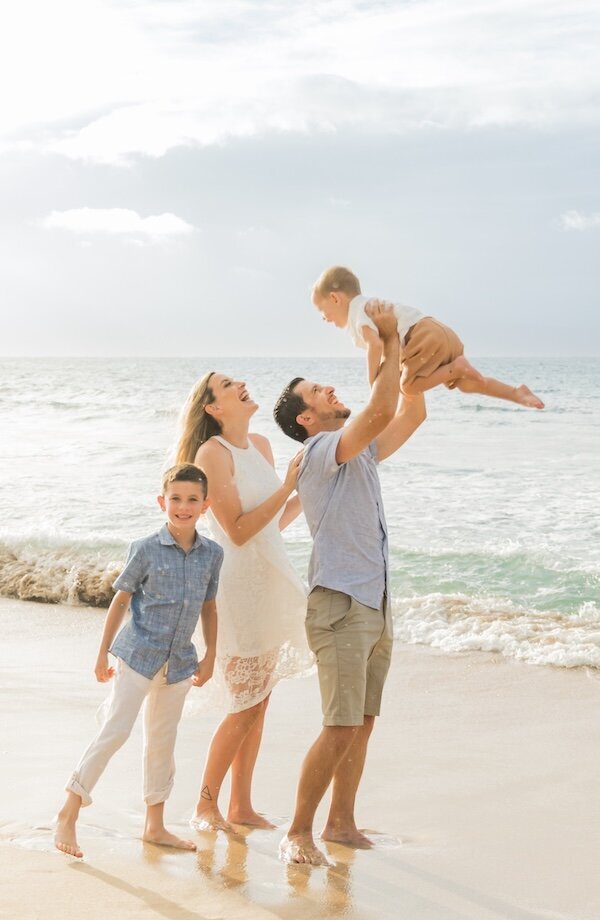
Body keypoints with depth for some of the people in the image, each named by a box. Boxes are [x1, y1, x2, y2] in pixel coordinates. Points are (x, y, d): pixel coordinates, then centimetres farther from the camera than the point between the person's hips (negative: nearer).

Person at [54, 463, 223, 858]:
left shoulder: (212, 554, 2)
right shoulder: (146, 550, -9)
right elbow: (121, 600, -2)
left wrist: (210, 656, 13)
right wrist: (103, 653, 0)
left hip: (179, 661, 4)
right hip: (139, 654, -4)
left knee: (163, 740, 12)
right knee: (116, 730, -10)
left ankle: (155, 825, 23)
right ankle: (69, 814, -3)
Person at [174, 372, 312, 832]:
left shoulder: (261, 445, 10)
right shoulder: (212, 452, -12)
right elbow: (238, 530, -17)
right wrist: (286, 488, -21)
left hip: (271, 582, 8)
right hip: (240, 583, -8)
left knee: (259, 704, 11)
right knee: (244, 708, -3)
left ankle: (241, 806, 20)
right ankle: (206, 806, 11)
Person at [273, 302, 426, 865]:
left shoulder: (361, 453, 17)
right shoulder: (321, 451, -10)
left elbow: (410, 416, 19)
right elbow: (380, 410, -23)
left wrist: (407, 352, 10)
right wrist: (390, 342, -14)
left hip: (375, 605, 9)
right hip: (340, 605, -9)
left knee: (362, 724, 12)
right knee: (340, 729, -12)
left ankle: (341, 823, 22)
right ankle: (298, 833, -2)